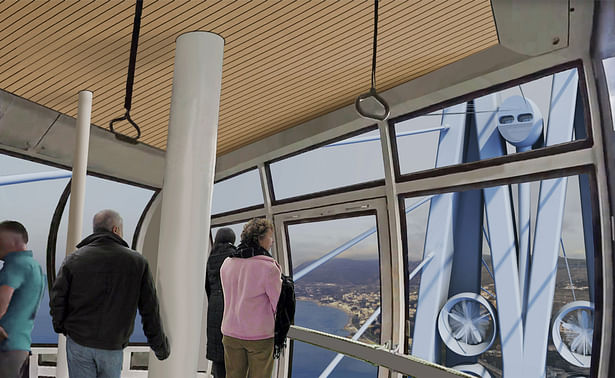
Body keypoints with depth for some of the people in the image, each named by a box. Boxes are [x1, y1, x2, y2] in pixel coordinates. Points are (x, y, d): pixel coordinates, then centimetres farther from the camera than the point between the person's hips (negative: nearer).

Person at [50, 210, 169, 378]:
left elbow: (57, 299, -3)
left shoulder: (74, 259, -3)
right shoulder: (137, 262, -4)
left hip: (79, 344, 1)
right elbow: (150, 311, -2)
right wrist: (160, 346, 7)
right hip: (113, 347, 0)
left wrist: (60, 326, 17)